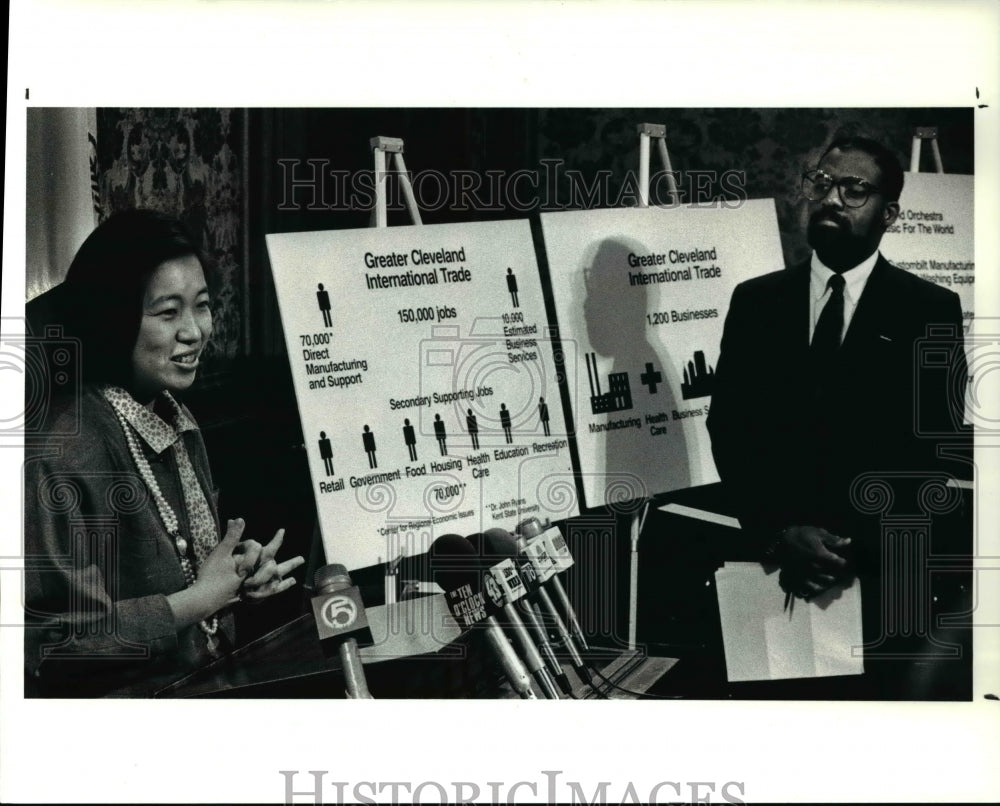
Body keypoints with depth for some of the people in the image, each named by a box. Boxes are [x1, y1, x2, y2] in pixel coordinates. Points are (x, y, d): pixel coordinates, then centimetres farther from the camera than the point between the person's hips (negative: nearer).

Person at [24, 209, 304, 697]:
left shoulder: (175, 422, 7)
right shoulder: (66, 455, -21)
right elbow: (49, 641, -22)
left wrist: (235, 574, 0)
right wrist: (200, 599, -16)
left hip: (203, 675, 8)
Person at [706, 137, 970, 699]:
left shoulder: (930, 311, -1)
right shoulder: (756, 301, 7)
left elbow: (931, 448, -6)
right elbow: (729, 428, 2)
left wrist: (852, 547, -15)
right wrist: (780, 533, -11)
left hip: (882, 572, -2)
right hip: (772, 561, 2)